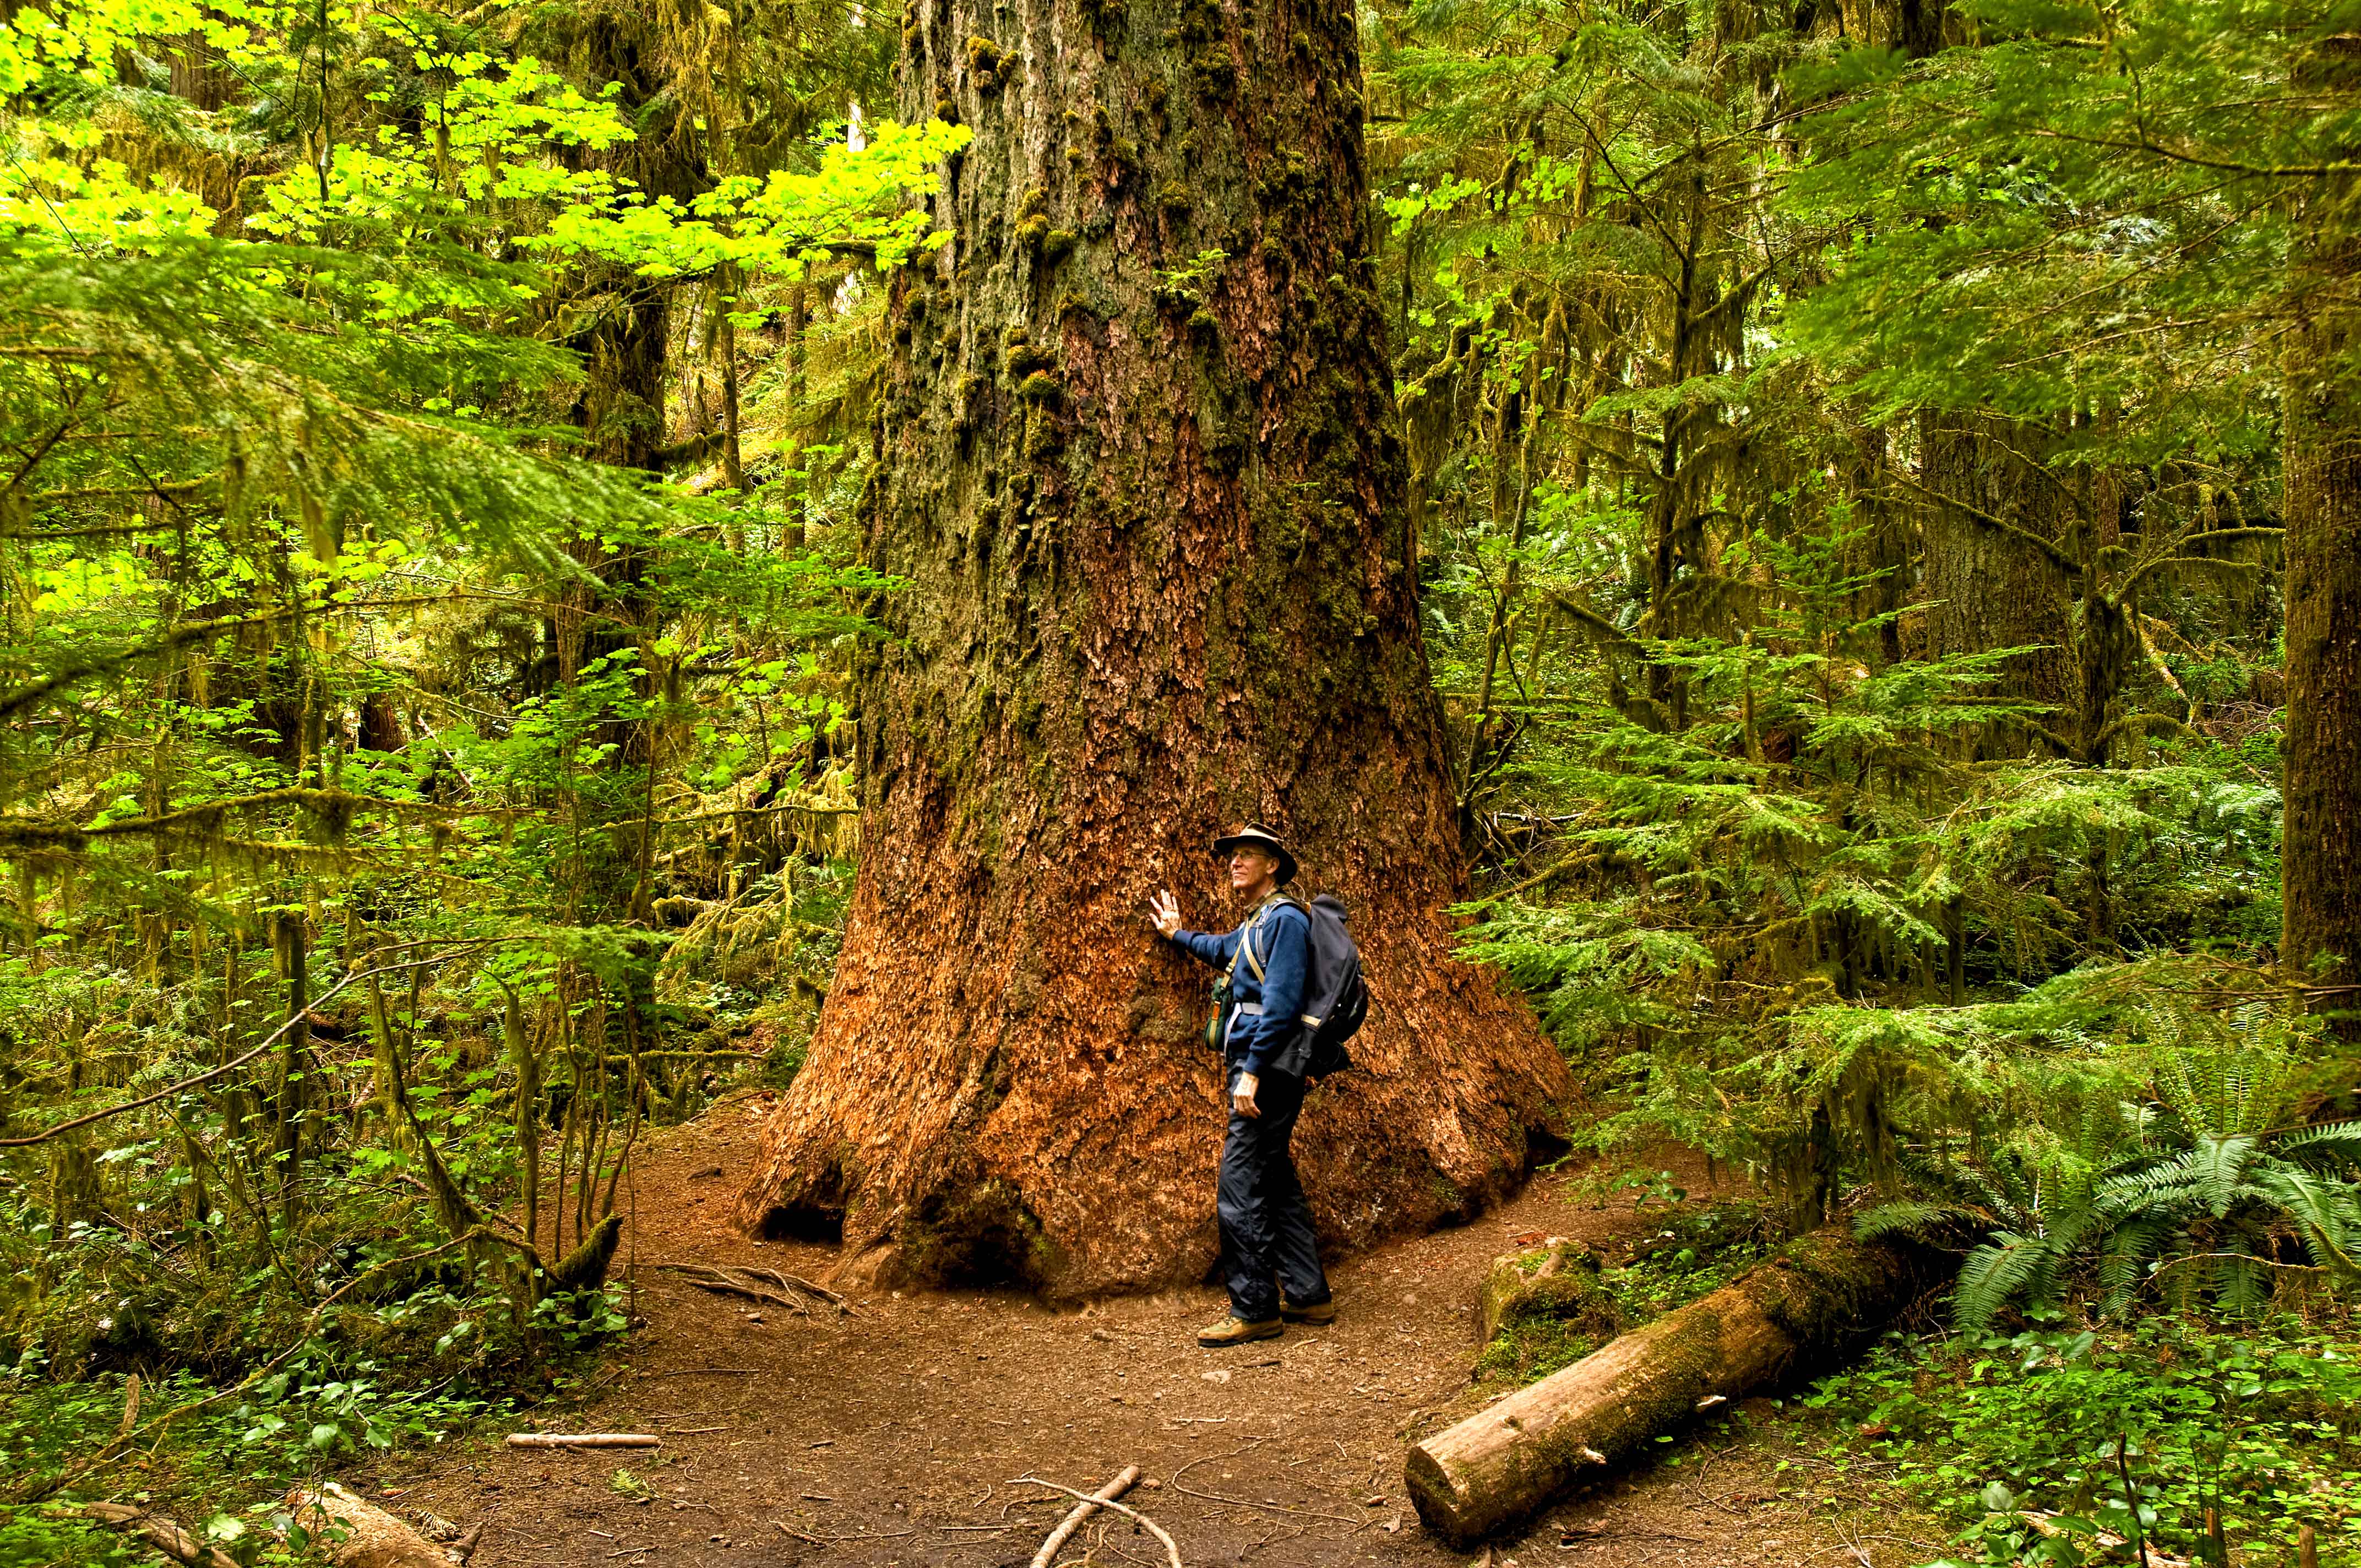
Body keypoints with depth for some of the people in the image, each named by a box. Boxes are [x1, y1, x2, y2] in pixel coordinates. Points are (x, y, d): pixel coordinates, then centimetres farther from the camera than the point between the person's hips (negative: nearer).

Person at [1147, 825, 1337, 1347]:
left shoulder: (1285, 918, -11)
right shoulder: (1254, 923, 19)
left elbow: (1281, 1002, -19)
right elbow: (1224, 950, 43)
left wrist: (1252, 1072, -22)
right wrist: (1179, 936, 55)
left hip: (1267, 1070, -10)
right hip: (1255, 1069, 10)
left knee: (1239, 1191, -10)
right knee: (1277, 1186, 13)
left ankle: (1255, 1310, -5)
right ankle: (1308, 1296, 19)